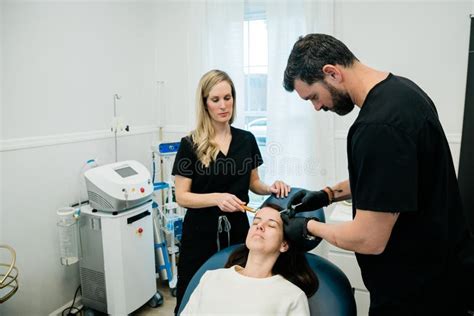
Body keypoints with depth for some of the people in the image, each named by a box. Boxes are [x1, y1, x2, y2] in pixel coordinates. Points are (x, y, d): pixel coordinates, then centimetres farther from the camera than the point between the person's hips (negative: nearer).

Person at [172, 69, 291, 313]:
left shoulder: (246, 140, 2)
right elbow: (182, 197, -8)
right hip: (201, 233, -2)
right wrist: (217, 198, -24)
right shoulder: (190, 145, -8)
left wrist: (271, 188, -8)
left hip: (237, 230, 3)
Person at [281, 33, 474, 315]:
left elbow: (368, 240, -27)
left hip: (418, 291, -9)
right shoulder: (399, 88, 0)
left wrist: (308, 227, -10)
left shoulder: (379, 127, -32)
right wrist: (329, 194, 7)